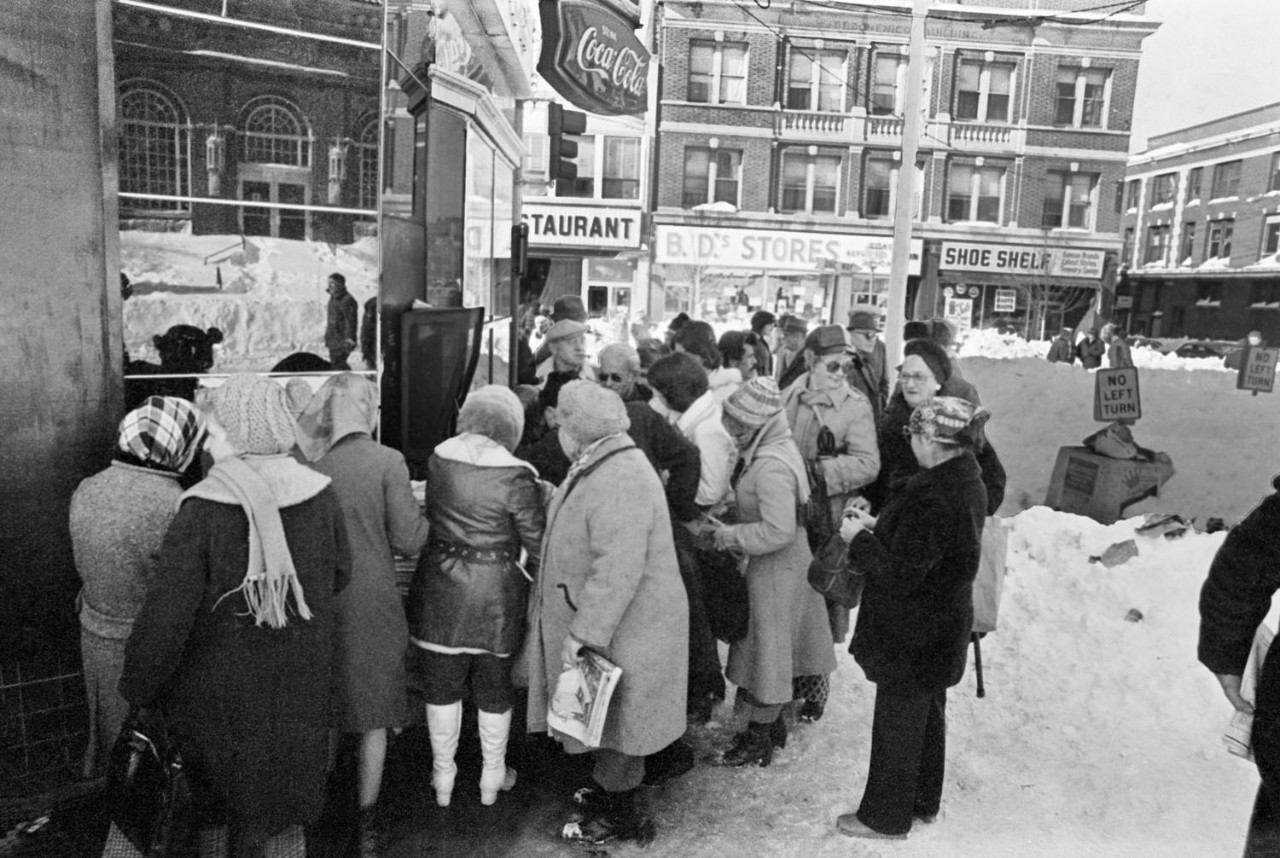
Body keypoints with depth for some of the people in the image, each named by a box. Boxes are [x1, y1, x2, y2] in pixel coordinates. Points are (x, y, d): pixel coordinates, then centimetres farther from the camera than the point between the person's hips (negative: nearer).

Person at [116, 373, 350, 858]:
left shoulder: (203, 510, -23)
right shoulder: (319, 494, -12)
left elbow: (167, 617, -21)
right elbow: (339, 574, 3)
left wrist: (137, 690, -6)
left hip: (222, 690, -3)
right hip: (300, 684, 3)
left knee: (217, 799, 23)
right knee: (285, 796, 22)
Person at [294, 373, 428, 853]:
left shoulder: (305, 459, -5)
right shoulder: (386, 461, -14)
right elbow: (408, 540, -12)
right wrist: (425, 518, 7)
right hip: (371, 606, -3)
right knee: (374, 715, 13)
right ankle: (367, 822, 23)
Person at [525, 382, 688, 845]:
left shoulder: (619, 481, -29)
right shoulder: (597, 467, 6)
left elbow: (618, 570, -33)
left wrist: (583, 633, -30)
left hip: (623, 628, -9)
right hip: (604, 621, 9)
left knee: (615, 720, 8)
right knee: (606, 717, 23)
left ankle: (619, 815, 26)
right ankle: (610, 788, 41)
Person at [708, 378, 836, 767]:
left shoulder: (771, 466, -27)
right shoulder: (775, 447, 3)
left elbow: (777, 531, -29)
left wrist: (729, 536, -20)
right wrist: (730, 529, 6)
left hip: (777, 569, -10)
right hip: (774, 565, 10)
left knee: (766, 647, 5)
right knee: (769, 647, 20)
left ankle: (760, 739, 22)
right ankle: (773, 724, 36)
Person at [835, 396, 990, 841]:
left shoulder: (936, 499, -32)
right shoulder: (965, 480, 0)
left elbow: (900, 574, -28)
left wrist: (859, 538, -15)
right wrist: (875, 526, 2)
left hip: (912, 637, -9)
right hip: (939, 630, 9)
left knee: (897, 723, 9)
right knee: (927, 714, 24)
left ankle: (886, 815, 28)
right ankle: (924, 802, 43)